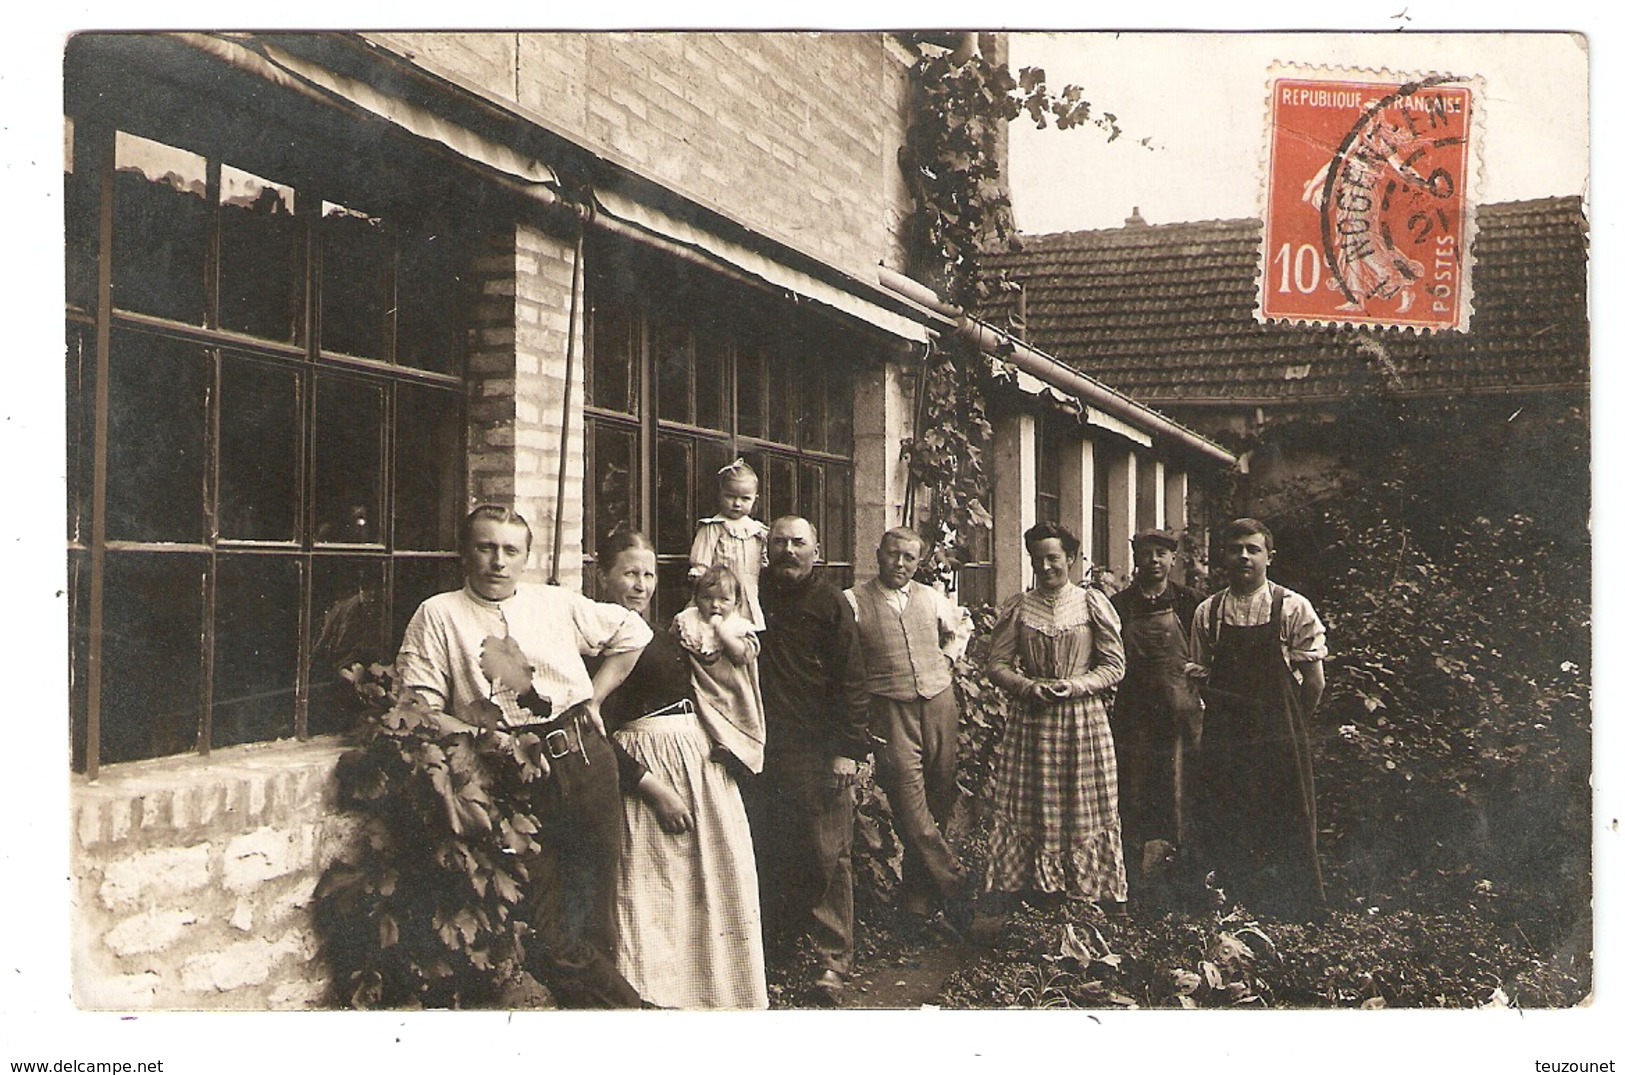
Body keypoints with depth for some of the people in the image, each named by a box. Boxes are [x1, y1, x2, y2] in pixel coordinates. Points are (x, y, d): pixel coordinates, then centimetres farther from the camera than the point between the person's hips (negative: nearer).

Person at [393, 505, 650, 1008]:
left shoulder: (557, 604, 14)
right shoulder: (437, 616, 4)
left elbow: (632, 632, 26)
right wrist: (491, 741, -17)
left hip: (588, 763, 3)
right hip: (514, 779, -3)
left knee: (595, 922, 7)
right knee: (545, 934, -7)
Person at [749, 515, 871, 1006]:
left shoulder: (830, 604, 0)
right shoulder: (752, 596, 11)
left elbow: (851, 683, -2)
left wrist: (848, 751, -9)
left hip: (817, 751, -3)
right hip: (758, 749, 4)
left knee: (827, 857, -2)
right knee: (762, 852, 9)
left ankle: (834, 961, 7)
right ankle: (765, 941, 26)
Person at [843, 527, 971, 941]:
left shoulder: (931, 599, 11)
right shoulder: (854, 602, -3)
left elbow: (962, 624, 32)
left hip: (940, 704, 4)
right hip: (891, 710, -4)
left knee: (940, 799, 6)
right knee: (909, 802, -11)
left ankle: (920, 903, 17)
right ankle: (953, 882, 1)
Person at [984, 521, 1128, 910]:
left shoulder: (1092, 603, 1)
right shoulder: (1019, 607, 5)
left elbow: (1113, 666, 1)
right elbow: (997, 663, 5)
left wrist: (1072, 686, -12)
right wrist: (1029, 687, -12)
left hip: (1083, 719, -1)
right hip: (1032, 719, 2)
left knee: (1087, 804, 2)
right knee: (1032, 807, 3)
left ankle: (1107, 893, 12)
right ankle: (1040, 890, 13)